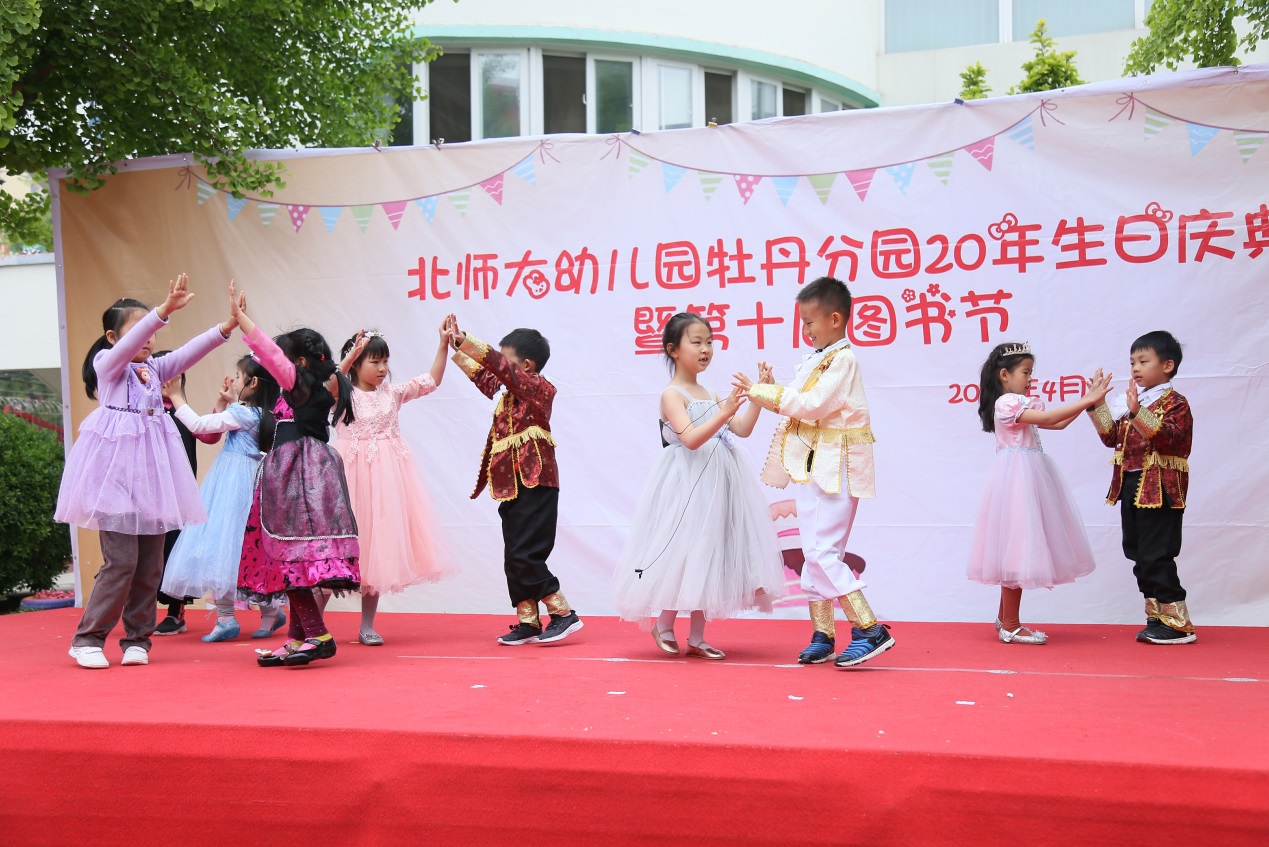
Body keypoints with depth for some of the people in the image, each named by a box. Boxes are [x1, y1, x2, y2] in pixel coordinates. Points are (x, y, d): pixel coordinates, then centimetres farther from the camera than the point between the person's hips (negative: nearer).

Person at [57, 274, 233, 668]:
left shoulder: (154, 369, 15)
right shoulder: (107, 363, -1)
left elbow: (188, 352, 3)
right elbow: (129, 343, -21)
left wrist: (228, 326, -11)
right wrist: (165, 310, -35)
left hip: (151, 469, 6)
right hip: (116, 467, -6)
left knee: (150, 562, 5)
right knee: (121, 560, -9)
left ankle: (137, 638, 15)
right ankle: (87, 639, 4)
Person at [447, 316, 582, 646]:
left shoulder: (538, 386, -8)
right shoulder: (509, 393, 17)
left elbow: (498, 365, -21)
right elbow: (484, 375, 33)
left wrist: (464, 341, -19)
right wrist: (456, 348, 29)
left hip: (534, 485, -10)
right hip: (513, 488, 10)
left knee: (525, 556, -13)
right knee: (514, 559, 8)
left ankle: (564, 614, -4)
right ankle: (528, 623, 12)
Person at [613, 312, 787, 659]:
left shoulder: (709, 395, 15)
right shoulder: (672, 394, -8)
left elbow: (742, 429, 10)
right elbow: (691, 438, -21)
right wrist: (724, 413, -31)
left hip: (716, 485, 8)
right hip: (688, 483, -8)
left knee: (709, 555, 7)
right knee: (683, 551, -5)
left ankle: (696, 639, 14)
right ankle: (663, 625, 15)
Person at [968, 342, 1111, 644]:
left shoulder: (1024, 403, 18)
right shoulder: (1006, 403, -12)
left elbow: (1059, 423, 10)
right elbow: (1047, 418, -22)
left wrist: (1088, 399, 3)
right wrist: (1087, 401, -22)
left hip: (1029, 478, 10)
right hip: (1015, 481, -10)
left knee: (1021, 548, 11)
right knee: (1016, 550, -7)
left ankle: (1005, 619, 18)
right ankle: (1010, 627, -2)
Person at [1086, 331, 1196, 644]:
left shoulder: (1175, 403, -8)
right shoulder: (1131, 403, 14)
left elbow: (1167, 437, -24)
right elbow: (1112, 438, 15)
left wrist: (1138, 412, -35)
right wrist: (1097, 406, 4)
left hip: (1160, 491, -8)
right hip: (1131, 487, 8)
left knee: (1156, 557, -8)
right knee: (1139, 557, 11)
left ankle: (1178, 624, 1)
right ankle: (1157, 618, 20)